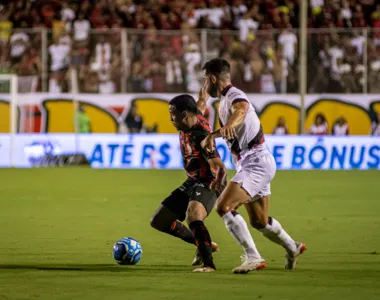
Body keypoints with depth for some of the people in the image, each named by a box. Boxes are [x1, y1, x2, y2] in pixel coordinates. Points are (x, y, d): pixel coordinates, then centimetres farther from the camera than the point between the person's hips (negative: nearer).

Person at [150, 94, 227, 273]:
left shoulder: (201, 137, -28)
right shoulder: (190, 122, -4)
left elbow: (221, 168, -33)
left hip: (207, 184, -10)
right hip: (191, 183, 10)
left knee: (193, 216, -39)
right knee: (158, 221, 13)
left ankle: (209, 264, -36)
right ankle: (204, 244, 24)